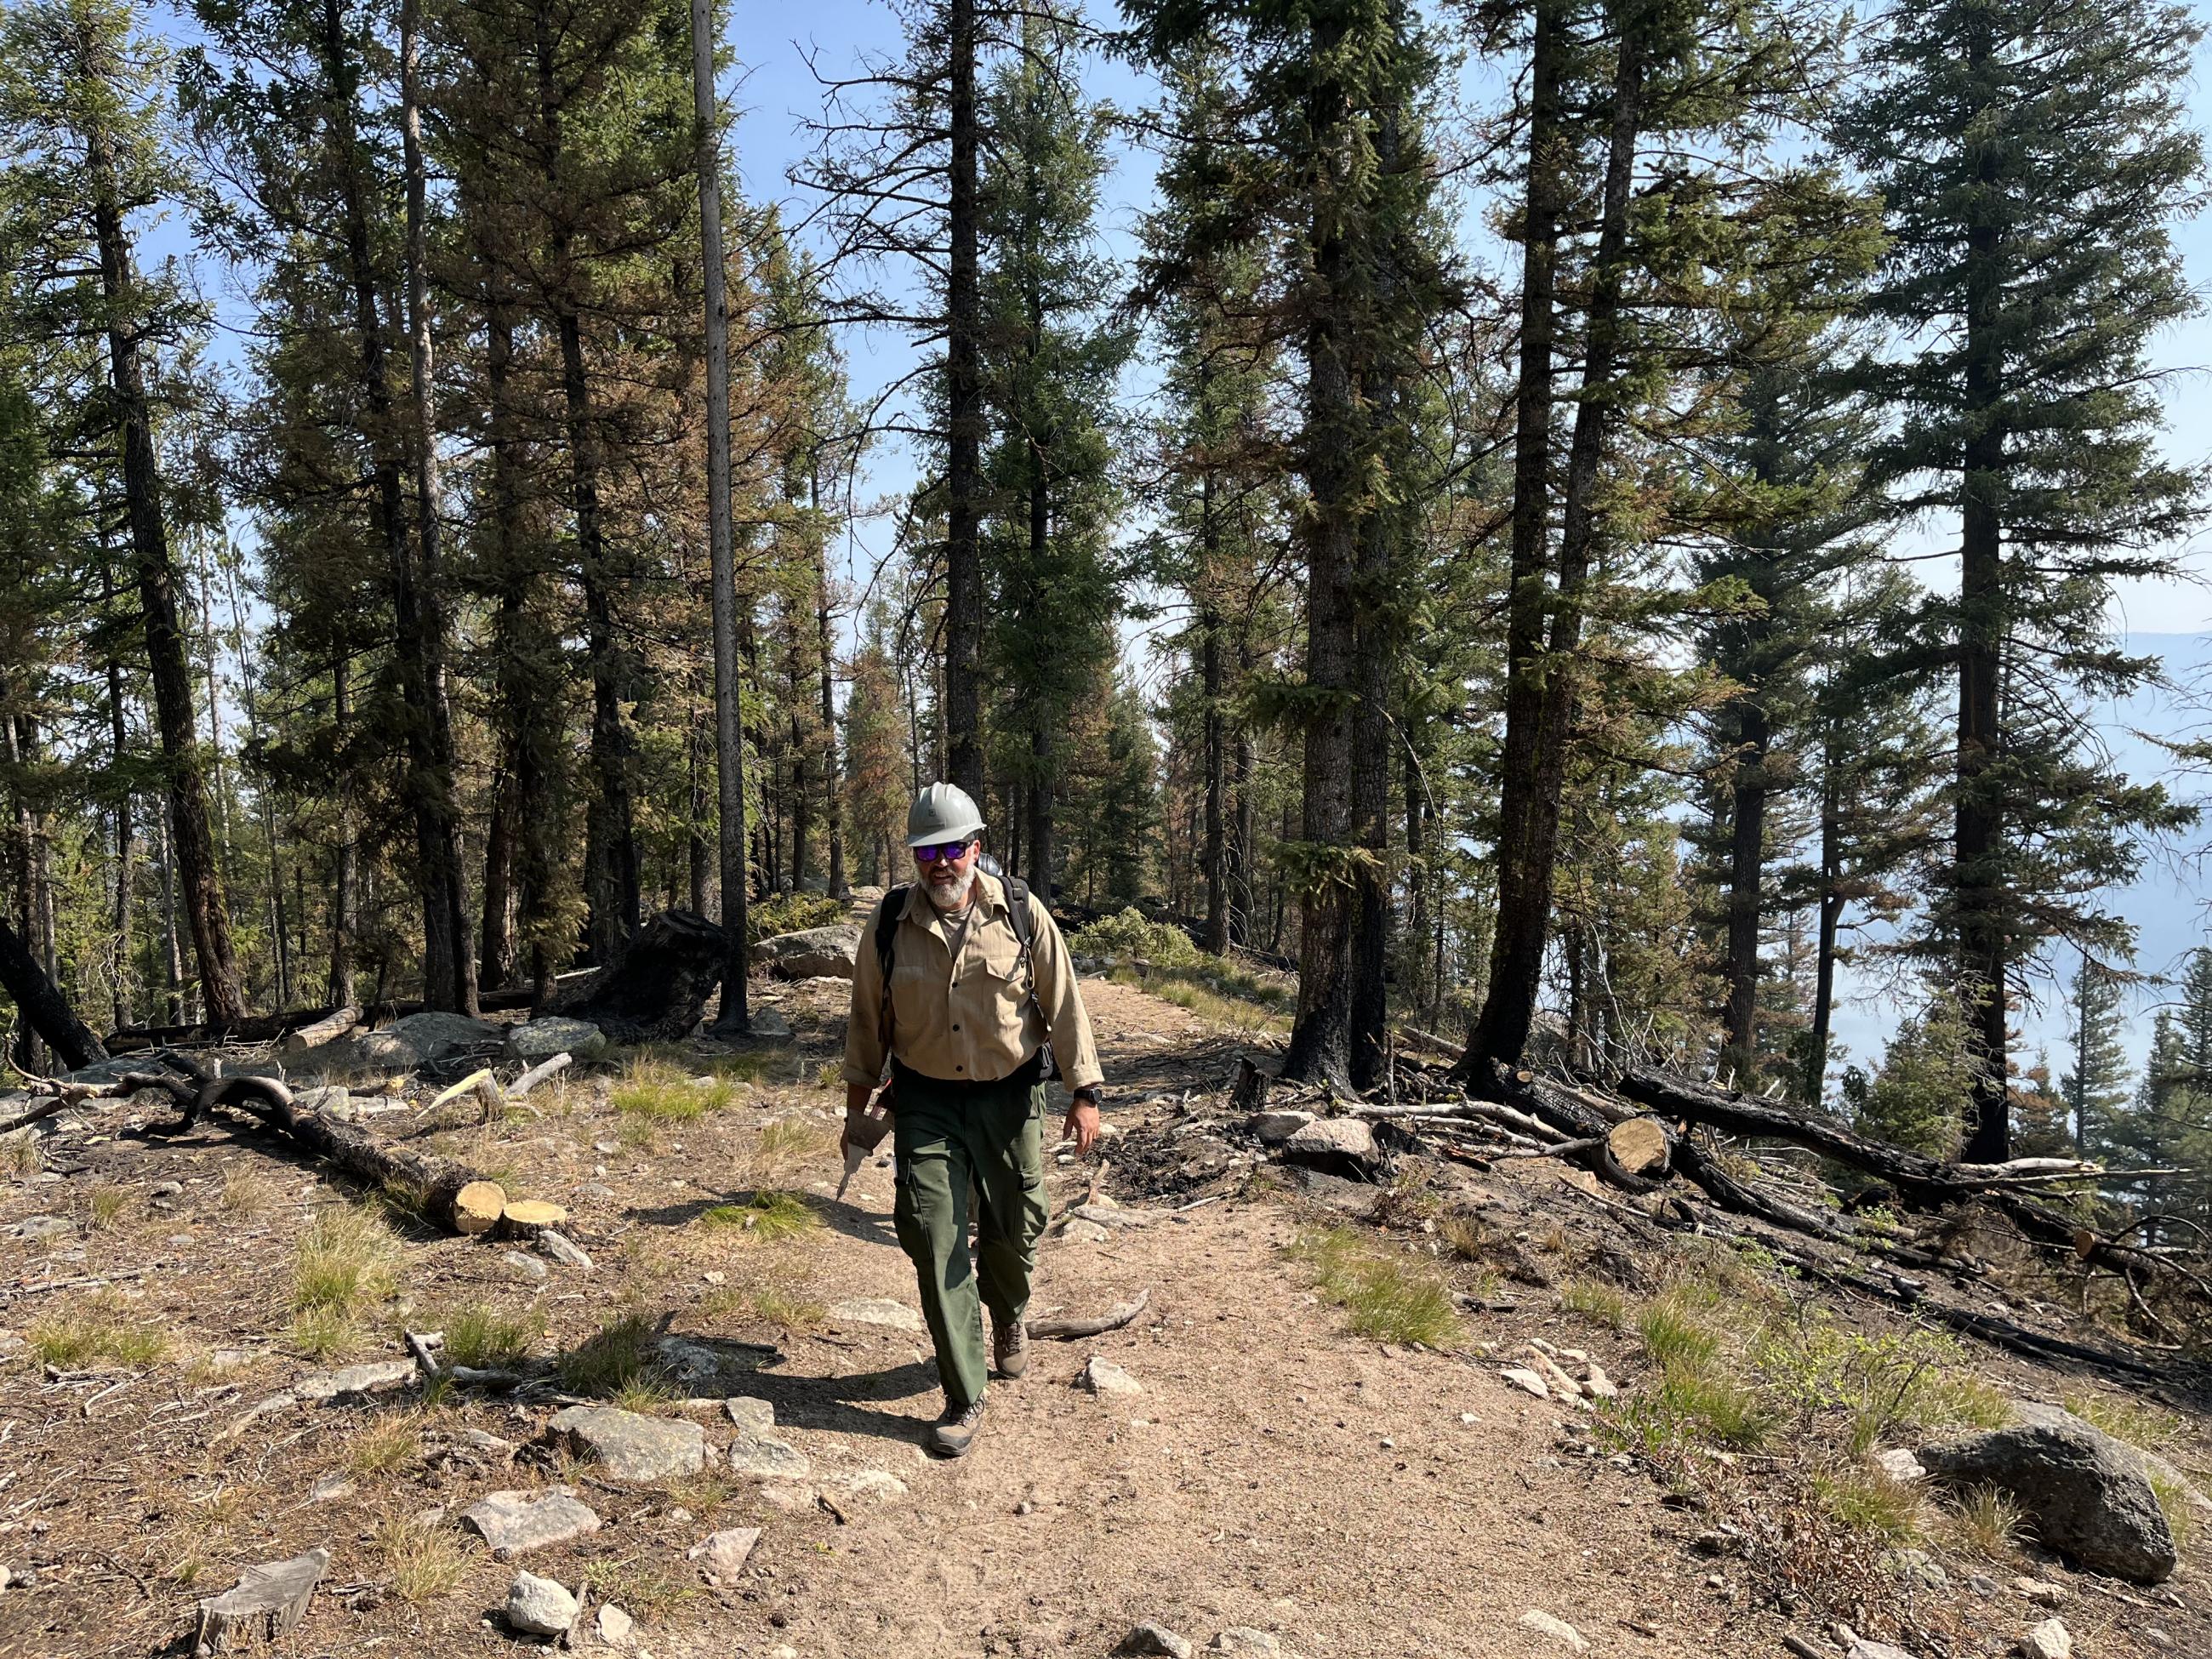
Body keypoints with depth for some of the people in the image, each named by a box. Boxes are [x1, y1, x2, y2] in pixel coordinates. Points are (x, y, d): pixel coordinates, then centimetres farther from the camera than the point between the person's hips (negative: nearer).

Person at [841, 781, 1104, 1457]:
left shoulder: (1022, 913, -9)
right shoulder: (891, 923, -5)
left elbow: (1063, 1005, -3)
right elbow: (867, 1019, 7)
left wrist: (1084, 1094, -5)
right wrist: (857, 1106, 12)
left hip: (1009, 1098, 0)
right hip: (926, 1103, 0)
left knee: (1013, 1229, 13)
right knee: (936, 1244, -5)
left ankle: (1009, 1316, 48)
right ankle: (964, 1399, 8)